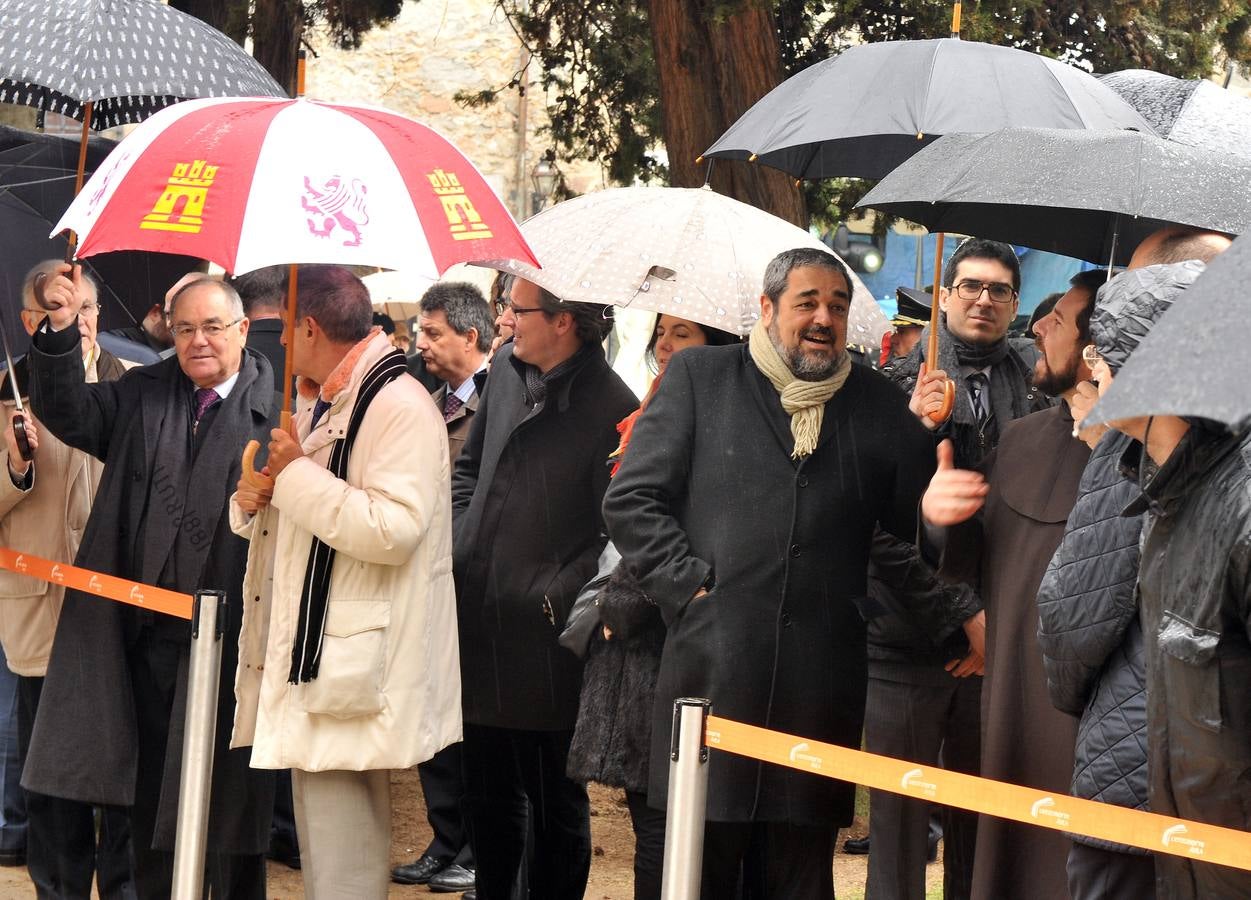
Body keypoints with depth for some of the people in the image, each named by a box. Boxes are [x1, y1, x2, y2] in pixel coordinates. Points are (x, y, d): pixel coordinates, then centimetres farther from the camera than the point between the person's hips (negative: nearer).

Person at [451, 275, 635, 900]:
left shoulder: (611, 408, -19)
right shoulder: (506, 371, 5)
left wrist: (557, 597, -18)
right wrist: (460, 549, 8)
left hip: (544, 639, -7)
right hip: (480, 627, 7)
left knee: (556, 807, 8)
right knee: (487, 796, 19)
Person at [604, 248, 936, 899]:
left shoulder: (877, 403, 13)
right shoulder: (699, 377, 8)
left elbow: (917, 522, 9)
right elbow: (631, 499, 3)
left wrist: (924, 433, -6)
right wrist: (691, 585, -7)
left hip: (820, 690, 2)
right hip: (713, 670, -2)